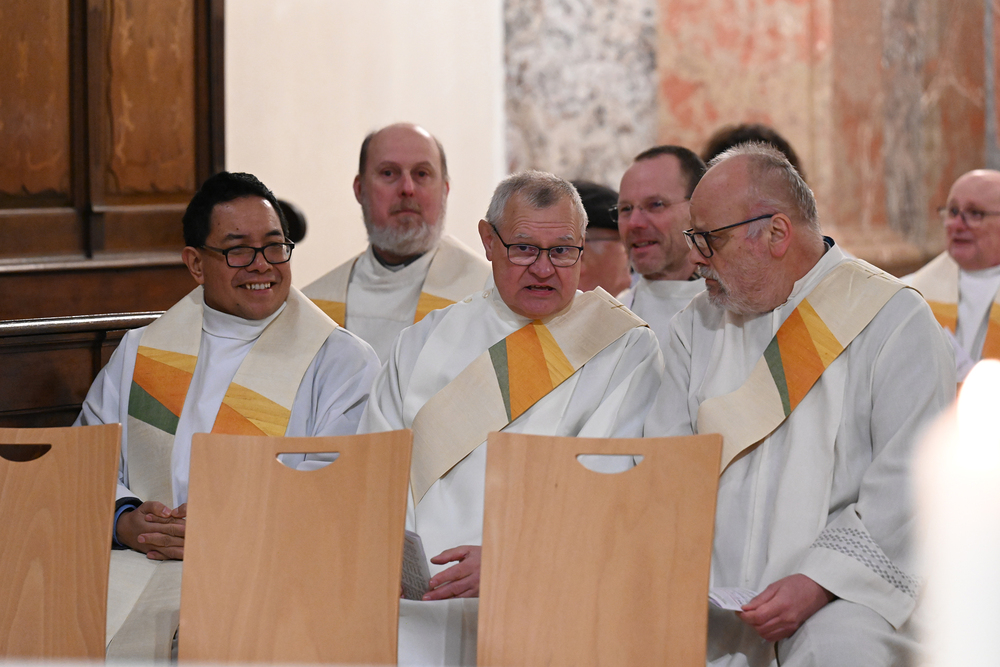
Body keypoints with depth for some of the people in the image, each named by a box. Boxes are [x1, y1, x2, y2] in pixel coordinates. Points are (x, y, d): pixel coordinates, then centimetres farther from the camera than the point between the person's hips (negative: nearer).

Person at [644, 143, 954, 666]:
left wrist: (818, 581, -18)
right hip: (716, 600, 4)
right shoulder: (698, 325, 16)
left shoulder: (895, 321, -1)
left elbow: (913, 484, -9)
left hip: (841, 598, -4)